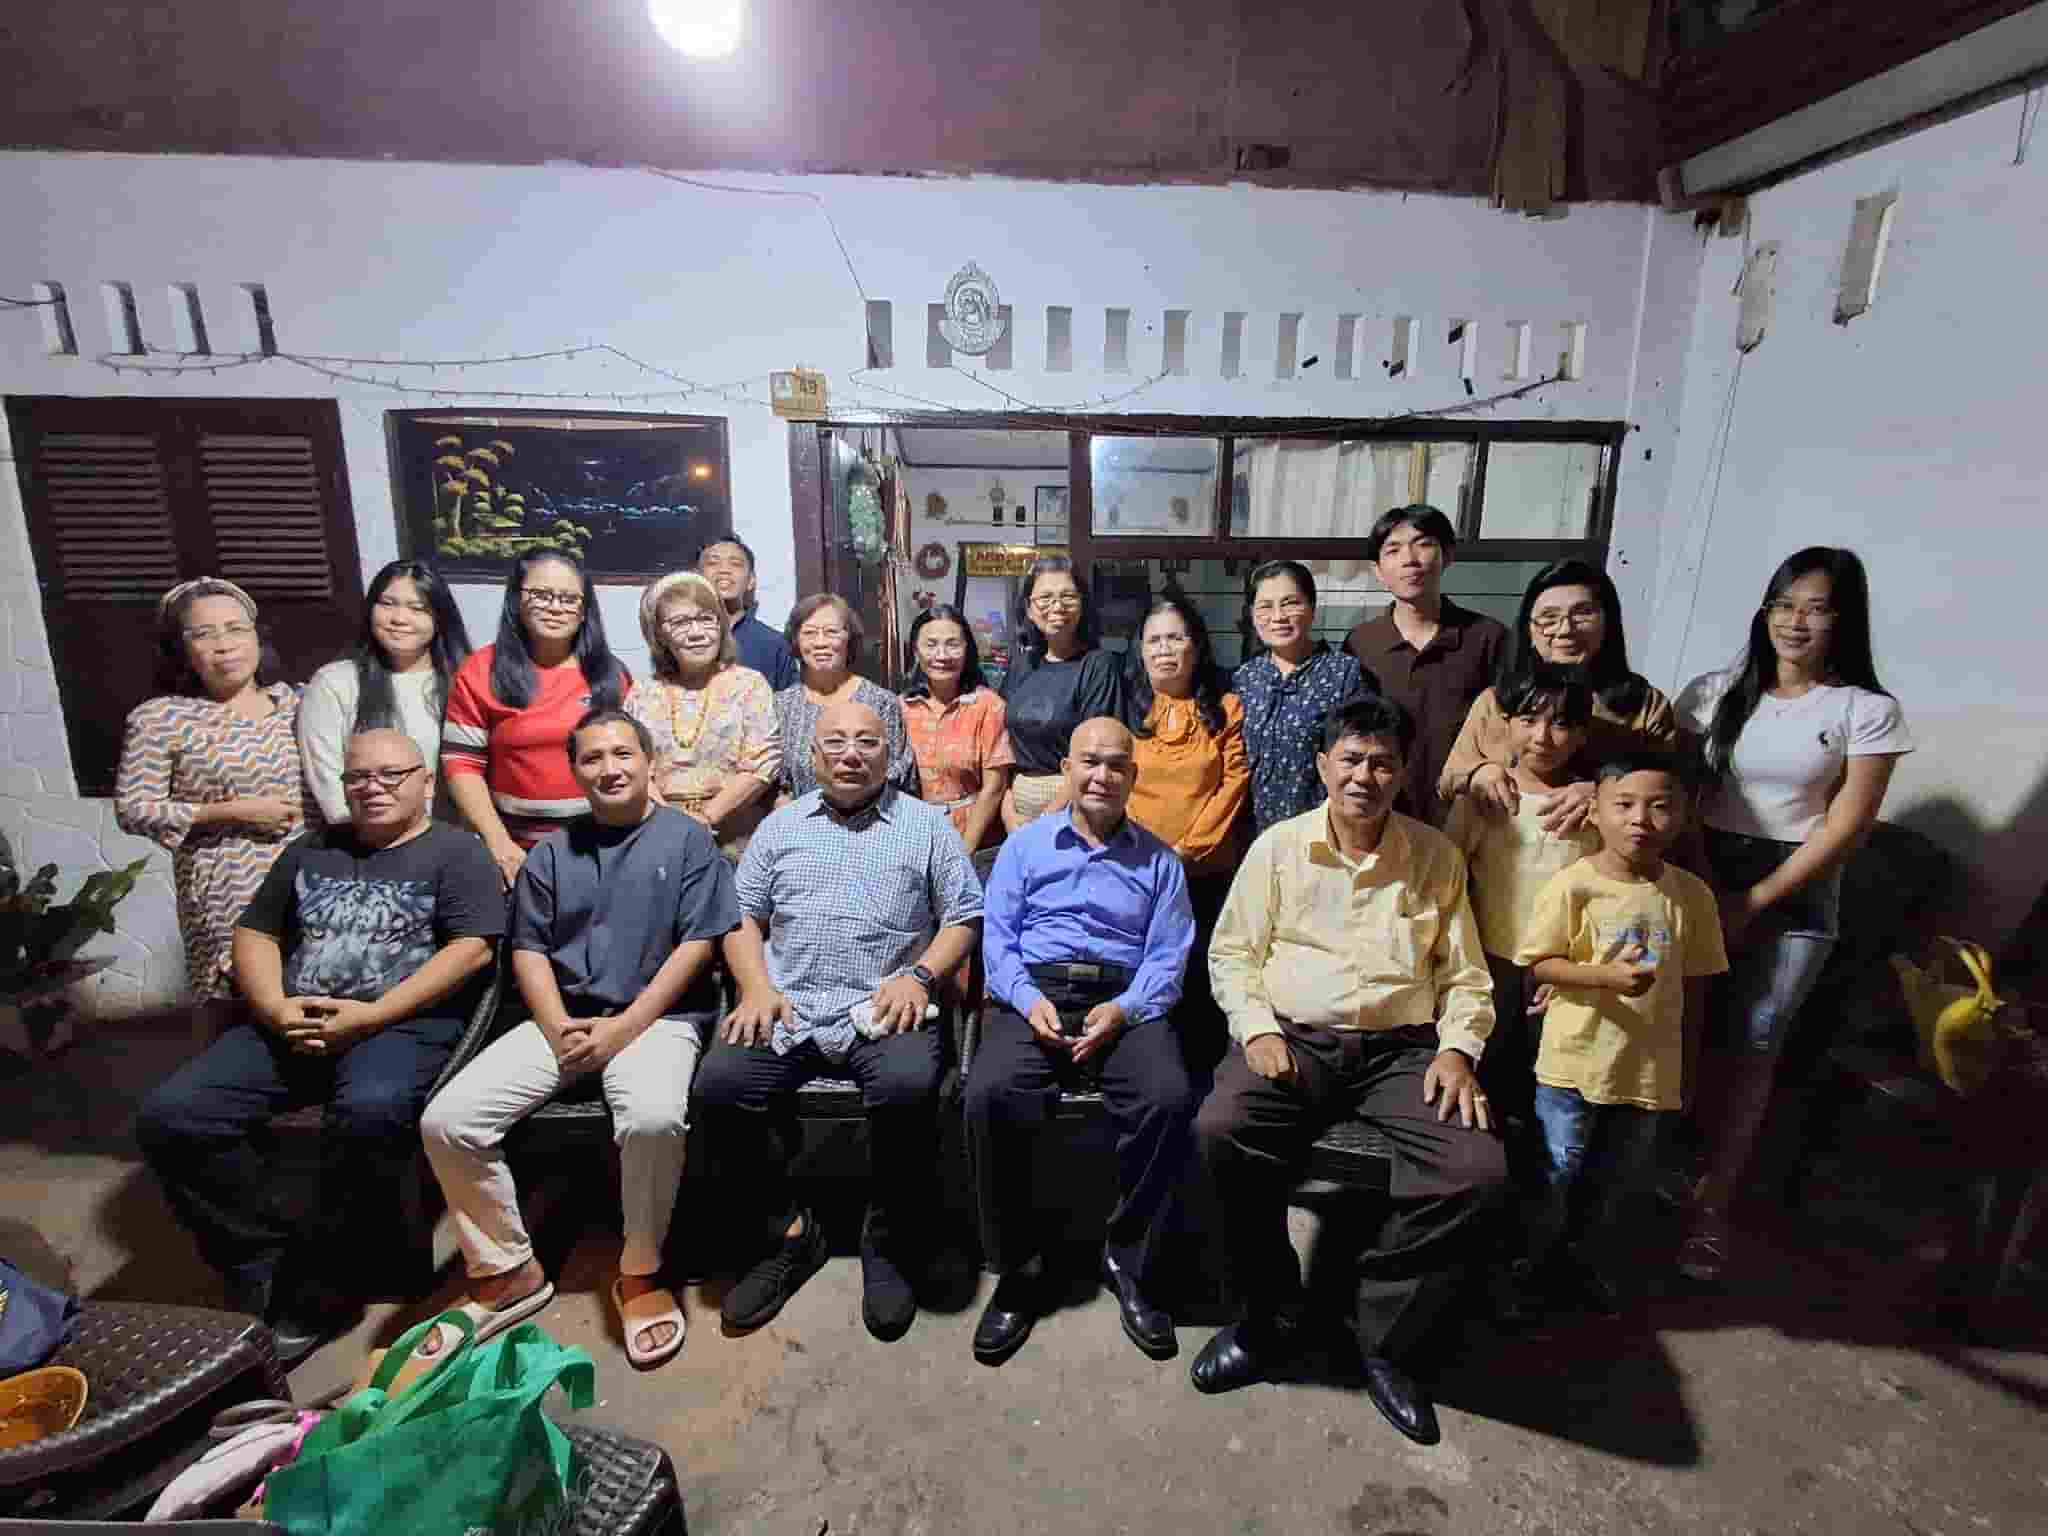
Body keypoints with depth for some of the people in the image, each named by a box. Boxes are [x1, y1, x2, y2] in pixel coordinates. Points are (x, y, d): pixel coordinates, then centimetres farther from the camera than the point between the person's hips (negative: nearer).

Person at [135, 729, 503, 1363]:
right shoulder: (311, 851, 22)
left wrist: (370, 1016, -16)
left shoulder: (455, 851, 4)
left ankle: (315, 1293, -13)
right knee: (168, 1116, -14)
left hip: (405, 1023, -6)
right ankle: (264, 1270, -1)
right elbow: (255, 934, 19)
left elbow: (472, 949, -8)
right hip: (293, 1026, 6)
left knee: (371, 1113, -36)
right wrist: (275, 1010, -2)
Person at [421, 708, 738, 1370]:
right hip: (561, 1019, 5)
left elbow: (697, 943, -5)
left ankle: (640, 1275, -7)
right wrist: (557, 1028, -7)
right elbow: (528, 948, 11)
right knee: (445, 1121, -14)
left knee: (653, 1117, -34)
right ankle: (507, 1272, 6)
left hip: (656, 1017, -4)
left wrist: (624, 1027, -12)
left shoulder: (687, 838, 3)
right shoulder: (551, 852, 16)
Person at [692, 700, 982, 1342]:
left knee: (909, 1087, -32)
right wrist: (757, 987, -2)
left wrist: (918, 976, -9)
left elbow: (963, 916, 7)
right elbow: (743, 916, 15)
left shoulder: (926, 824, 12)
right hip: (785, 1006, 3)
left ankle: (888, 1242, -4)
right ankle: (790, 1231, 1)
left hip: (881, 1009, -2)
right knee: (717, 1087, -22)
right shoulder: (781, 826, 20)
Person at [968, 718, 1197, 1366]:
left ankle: (1129, 1264, -6)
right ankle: (1019, 1271, -8)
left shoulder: (1158, 859, 16)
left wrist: (1123, 1009, -14)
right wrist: (1029, 999, -12)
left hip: (1125, 1001, 1)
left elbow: (1168, 958, 5)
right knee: (989, 1095, -30)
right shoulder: (1026, 844, 16)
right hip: (1034, 994, 0)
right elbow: (998, 938, 7)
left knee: (1170, 1098, -30)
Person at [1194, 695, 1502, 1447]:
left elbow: (1464, 974, 12)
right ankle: (1270, 1319, -3)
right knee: (1219, 1131, -29)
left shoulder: (1437, 856, 9)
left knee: (1479, 1171, -25)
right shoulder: (1278, 846, 6)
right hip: (1295, 1037, -1)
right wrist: (1258, 1029, -10)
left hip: (1403, 1046, 2)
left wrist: (1457, 1048, -5)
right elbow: (1232, 952, 5)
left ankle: (1381, 1338, 0)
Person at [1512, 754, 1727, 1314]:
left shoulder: (1692, 895, -3)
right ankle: (1527, 1265, 29)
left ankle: (1569, 1252, 44)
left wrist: (1686, 1066, 11)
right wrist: (1606, 976, -26)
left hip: (1650, 1067, 4)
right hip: (1574, 1061, -4)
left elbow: (1695, 984, 6)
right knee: (1556, 1172, 8)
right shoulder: (1572, 884, -15)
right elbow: (1538, 963, -11)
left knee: (1616, 1177, 21)